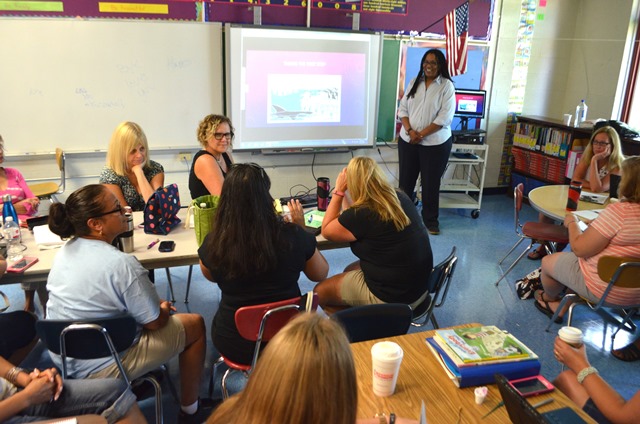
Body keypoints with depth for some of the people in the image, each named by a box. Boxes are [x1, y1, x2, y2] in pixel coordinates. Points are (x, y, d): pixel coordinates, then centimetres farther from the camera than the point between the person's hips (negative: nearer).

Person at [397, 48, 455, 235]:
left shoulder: (447, 86, -7)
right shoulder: (414, 82, 6)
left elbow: (445, 117, -14)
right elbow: (402, 108, 5)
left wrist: (421, 134, -16)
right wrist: (410, 130, -11)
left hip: (435, 143, -3)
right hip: (408, 140, 4)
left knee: (430, 183, 6)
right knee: (405, 180, 10)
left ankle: (430, 220, 21)